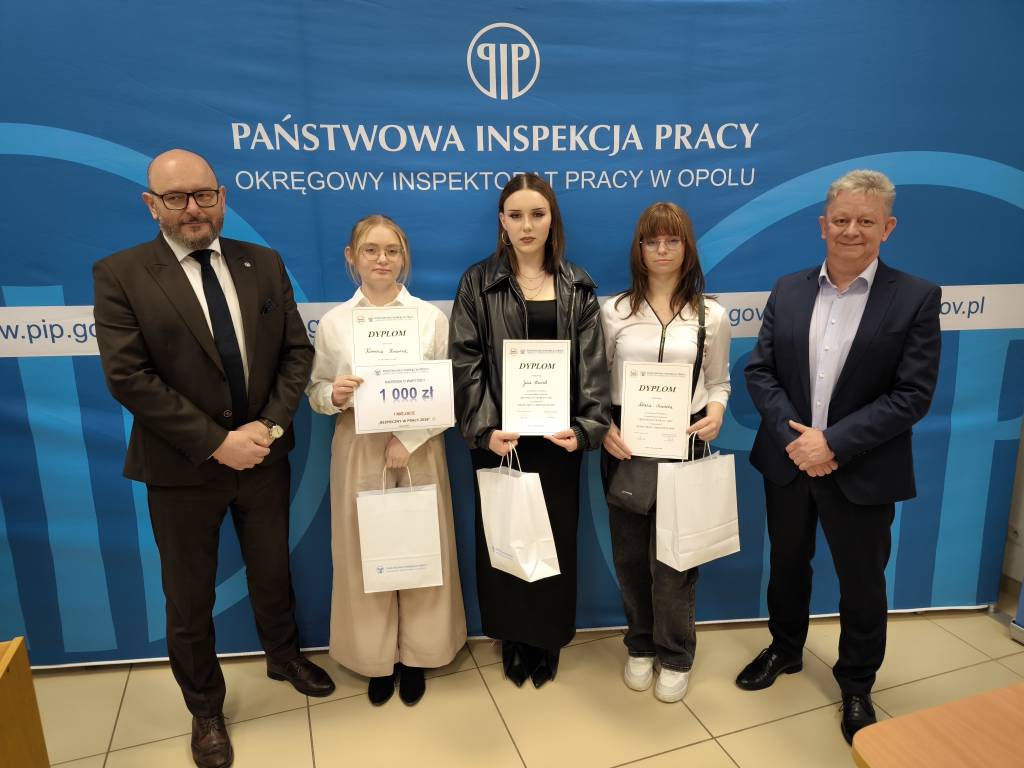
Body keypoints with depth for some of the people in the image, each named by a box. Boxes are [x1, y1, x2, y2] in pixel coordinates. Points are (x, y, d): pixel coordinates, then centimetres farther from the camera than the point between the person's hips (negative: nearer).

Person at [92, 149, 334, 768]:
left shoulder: (264, 264, 2)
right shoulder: (119, 274, -9)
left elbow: (297, 351, 0)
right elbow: (128, 376, -15)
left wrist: (269, 426, -13)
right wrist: (217, 443, -19)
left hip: (263, 454, 3)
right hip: (182, 467, -2)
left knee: (273, 571, 21)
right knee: (190, 598, 14)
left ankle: (284, 656, 49)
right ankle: (205, 708, 39)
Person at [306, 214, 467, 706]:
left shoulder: (432, 318, -2)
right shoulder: (332, 323, 1)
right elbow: (314, 391, 7)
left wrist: (408, 439, -13)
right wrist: (333, 394, -16)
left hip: (419, 451, 0)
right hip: (358, 452, 1)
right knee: (364, 555, 9)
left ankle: (415, 655, 29)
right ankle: (376, 657, 30)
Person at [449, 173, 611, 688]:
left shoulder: (577, 287, 5)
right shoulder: (478, 283, 0)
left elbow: (592, 365, 0)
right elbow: (466, 363, -5)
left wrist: (587, 427, -13)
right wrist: (484, 429, -16)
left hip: (557, 435, 1)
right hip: (499, 436, -1)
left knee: (556, 539, 10)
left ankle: (548, 640, 31)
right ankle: (512, 639, 30)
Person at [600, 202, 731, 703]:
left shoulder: (711, 316, 2)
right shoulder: (613, 312, 1)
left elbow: (718, 382, 8)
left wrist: (715, 412, -13)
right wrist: (603, 428, -13)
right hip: (624, 446, 1)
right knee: (630, 552, 13)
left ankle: (675, 655, 28)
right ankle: (641, 645, 35)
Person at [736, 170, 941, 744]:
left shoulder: (916, 297, -8)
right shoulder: (788, 290, 1)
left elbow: (913, 395, -13)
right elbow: (760, 371, -1)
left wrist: (833, 443, -21)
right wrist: (793, 436, -14)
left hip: (862, 471, -2)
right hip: (788, 462, 3)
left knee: (862, 583, 15)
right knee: (787, 566, 20)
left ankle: (857, 685, 39)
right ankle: (785, 651, 46)